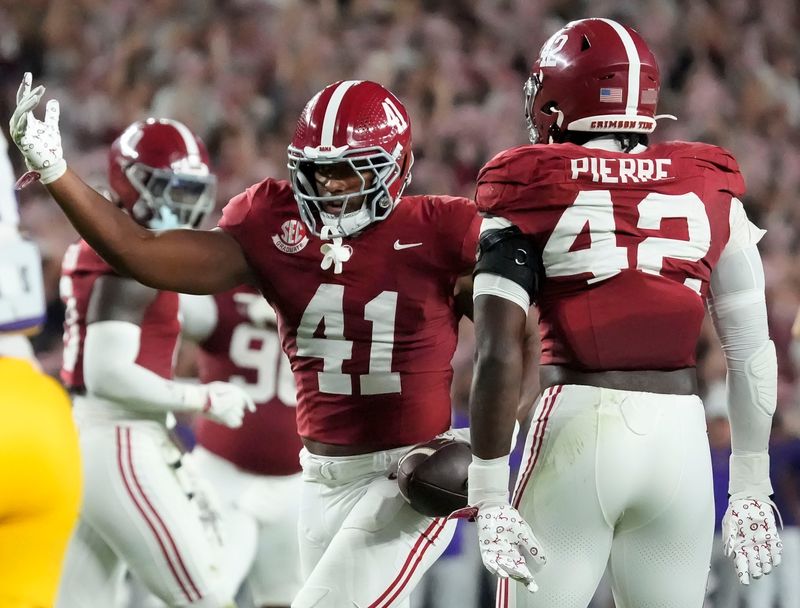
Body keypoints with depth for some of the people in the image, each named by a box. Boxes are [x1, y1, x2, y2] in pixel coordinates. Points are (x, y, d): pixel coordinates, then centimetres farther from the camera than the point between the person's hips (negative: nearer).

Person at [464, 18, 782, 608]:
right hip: (680, 436, 3)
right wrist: (750, 483, 17)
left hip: (579, 427, -3)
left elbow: (499, 356, -9)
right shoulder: (709, 190, 8)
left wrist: (489, 498, -6)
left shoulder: (533, 200, -1)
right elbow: (752, 351, 9)